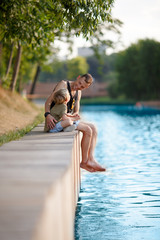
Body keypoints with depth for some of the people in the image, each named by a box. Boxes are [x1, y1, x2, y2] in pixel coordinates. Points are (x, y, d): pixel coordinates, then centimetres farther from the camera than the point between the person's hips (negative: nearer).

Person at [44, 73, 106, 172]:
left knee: (93, 128, -2)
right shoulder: (64, 84, -12)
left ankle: (91, 159, -12)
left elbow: (76, 111, 11)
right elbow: (48, 101, -18)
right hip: (57, 120, -9)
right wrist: (48, 114, -36)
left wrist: (76, 114, -15)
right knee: (87, 130, -19)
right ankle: (84, 161, -8)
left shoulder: (78, 92, 13)